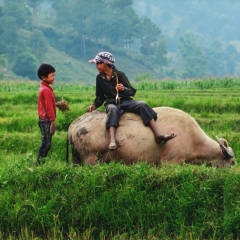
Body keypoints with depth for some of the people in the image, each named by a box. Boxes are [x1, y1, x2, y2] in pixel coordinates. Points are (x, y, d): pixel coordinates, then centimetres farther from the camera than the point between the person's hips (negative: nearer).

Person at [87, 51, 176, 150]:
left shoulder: (119, 74, 2)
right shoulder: (100, 78, 10)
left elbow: (132, 91, -1)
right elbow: (100, 97, 19)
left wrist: (124, 89, -23)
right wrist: (94, 105, -1)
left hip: (125, 101, 0)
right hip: (111, 103, 0)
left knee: (142, 105, -27)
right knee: (113, 109, -38)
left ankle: (158, 135, -40)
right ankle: (112, 141, -61)